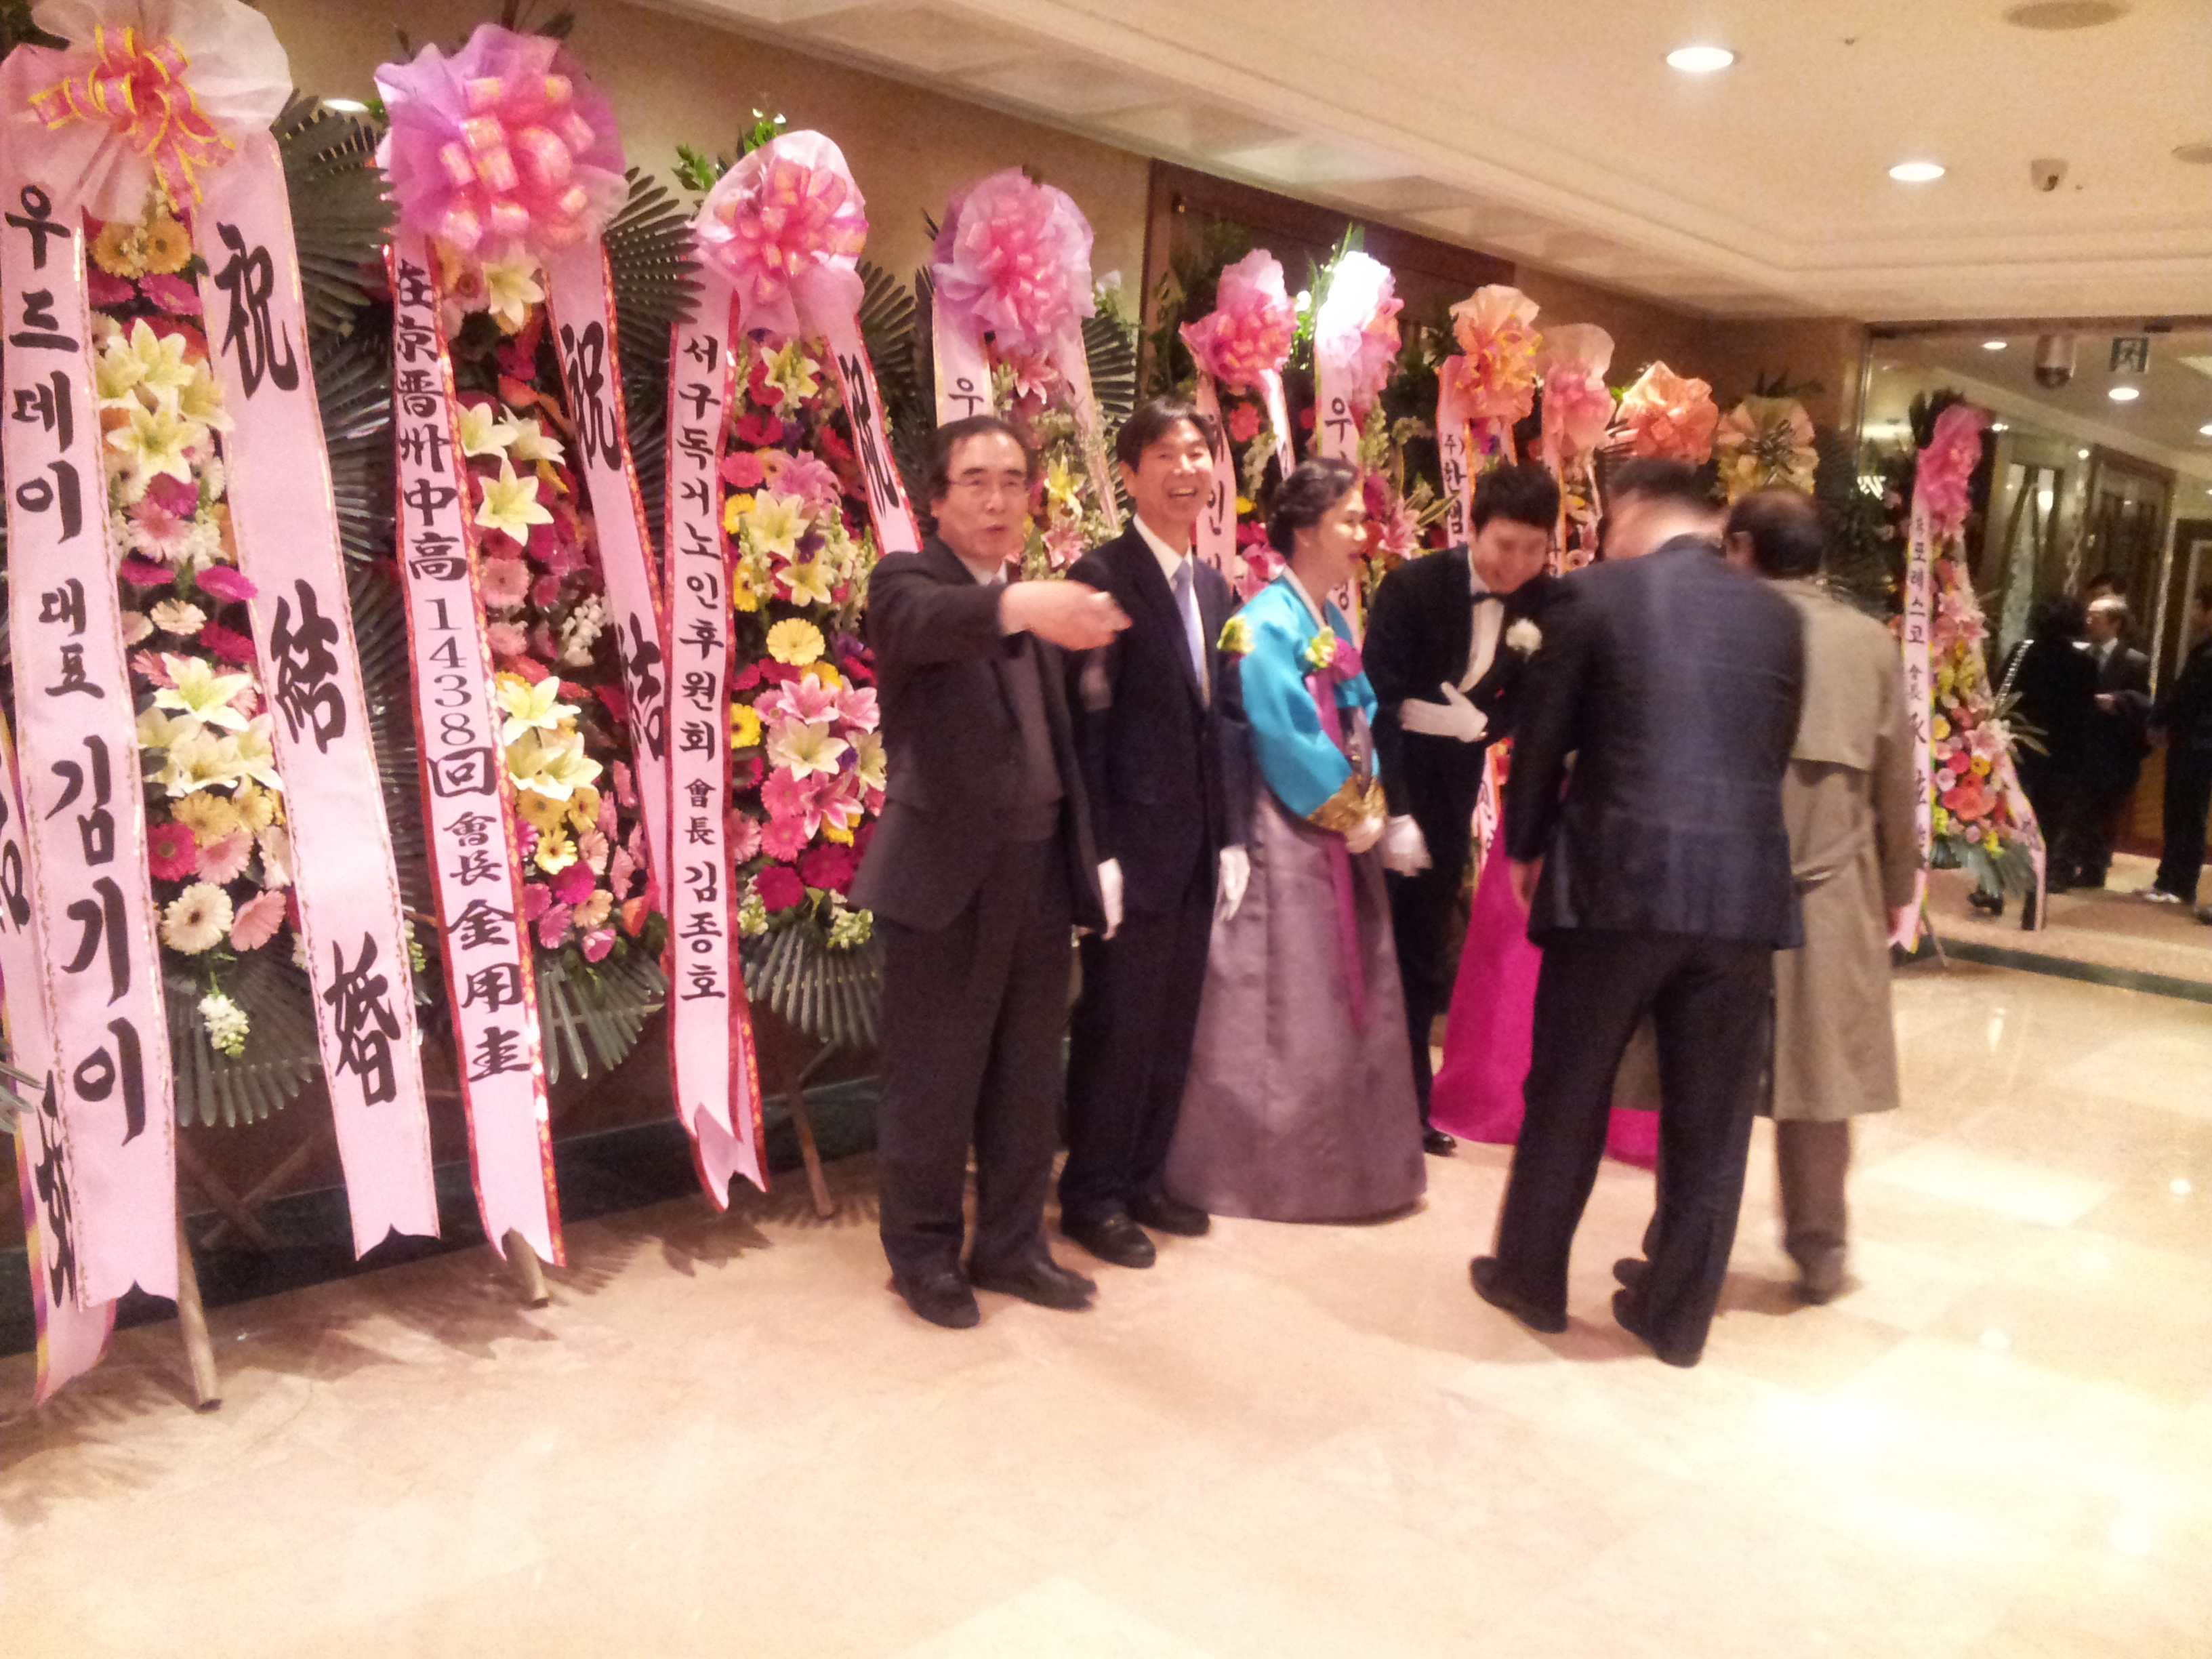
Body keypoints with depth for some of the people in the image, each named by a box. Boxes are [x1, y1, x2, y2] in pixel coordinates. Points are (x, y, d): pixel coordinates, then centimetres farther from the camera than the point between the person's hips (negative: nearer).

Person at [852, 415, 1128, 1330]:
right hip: (945, 874, -6)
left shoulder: (1038, 601, 14)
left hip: (1041, 871, 6)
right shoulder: (905, 581, -6)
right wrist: (1021, 604, -51)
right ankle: (923, 1254, 23)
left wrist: (1086, 851, 9)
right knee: (933, 1082, 5)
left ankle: (1011, 1244, 30)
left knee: (1028, 1077, 15)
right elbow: (929, 621, -31)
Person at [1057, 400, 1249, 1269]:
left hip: (1198, 848, 7)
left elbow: (1220, 719, 15)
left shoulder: (1213, 586, 13)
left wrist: (1232, 836, 10)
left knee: (1172, 1028, 14)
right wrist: (1098, 853, -17)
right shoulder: (1103, 575, -11)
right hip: (1134, 846, -7)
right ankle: (1092, 1196, 18)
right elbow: (1086, 726, -14)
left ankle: (1144, 1180, 28)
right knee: (1116, 1029, 3)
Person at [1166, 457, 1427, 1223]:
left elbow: (1361, 717, 13)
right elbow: (1284, 741, -19)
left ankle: (1348, 1157, 26)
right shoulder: (1267, 622, -14)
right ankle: (1272, 1169, 13)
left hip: (1346, 835, 8)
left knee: (1351, 1001, 14)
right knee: (1289, 1010, 0)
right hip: (1290, 838, -8)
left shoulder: (1332, 621, 11)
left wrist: (1372, 806, -1)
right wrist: (1347, 815, -12)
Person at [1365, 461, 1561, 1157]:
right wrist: (1393, 808, -24)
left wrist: (1484, 722, -19)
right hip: (1389, 771, -4)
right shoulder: (1413, 585, -16)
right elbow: (1376, 699, -19)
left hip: (1453, 779, 4)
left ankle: (1408, 1103, 23)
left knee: (1423, 946, 13)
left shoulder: (1545, 601, -4)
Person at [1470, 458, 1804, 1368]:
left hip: (1616, 879, -3)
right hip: (1743, 887, 3)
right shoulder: (1777, 614, 9)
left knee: (1566, 1095, 13)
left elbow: (1542, 737, 1)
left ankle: (1531, 1278, 28)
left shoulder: (1596, 594, -2)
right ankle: (1678, 1311, 25)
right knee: (1710, 1117, 13)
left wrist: (1524, 848, 16)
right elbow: (1777, 749, 15)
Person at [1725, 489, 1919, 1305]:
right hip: (1832, 891, 2)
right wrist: (1899, 886, 18)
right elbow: (1897, 780, 7)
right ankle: (1821, 1249, 22)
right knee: (1818, 1067, 13)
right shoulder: (1871, 641, 3)